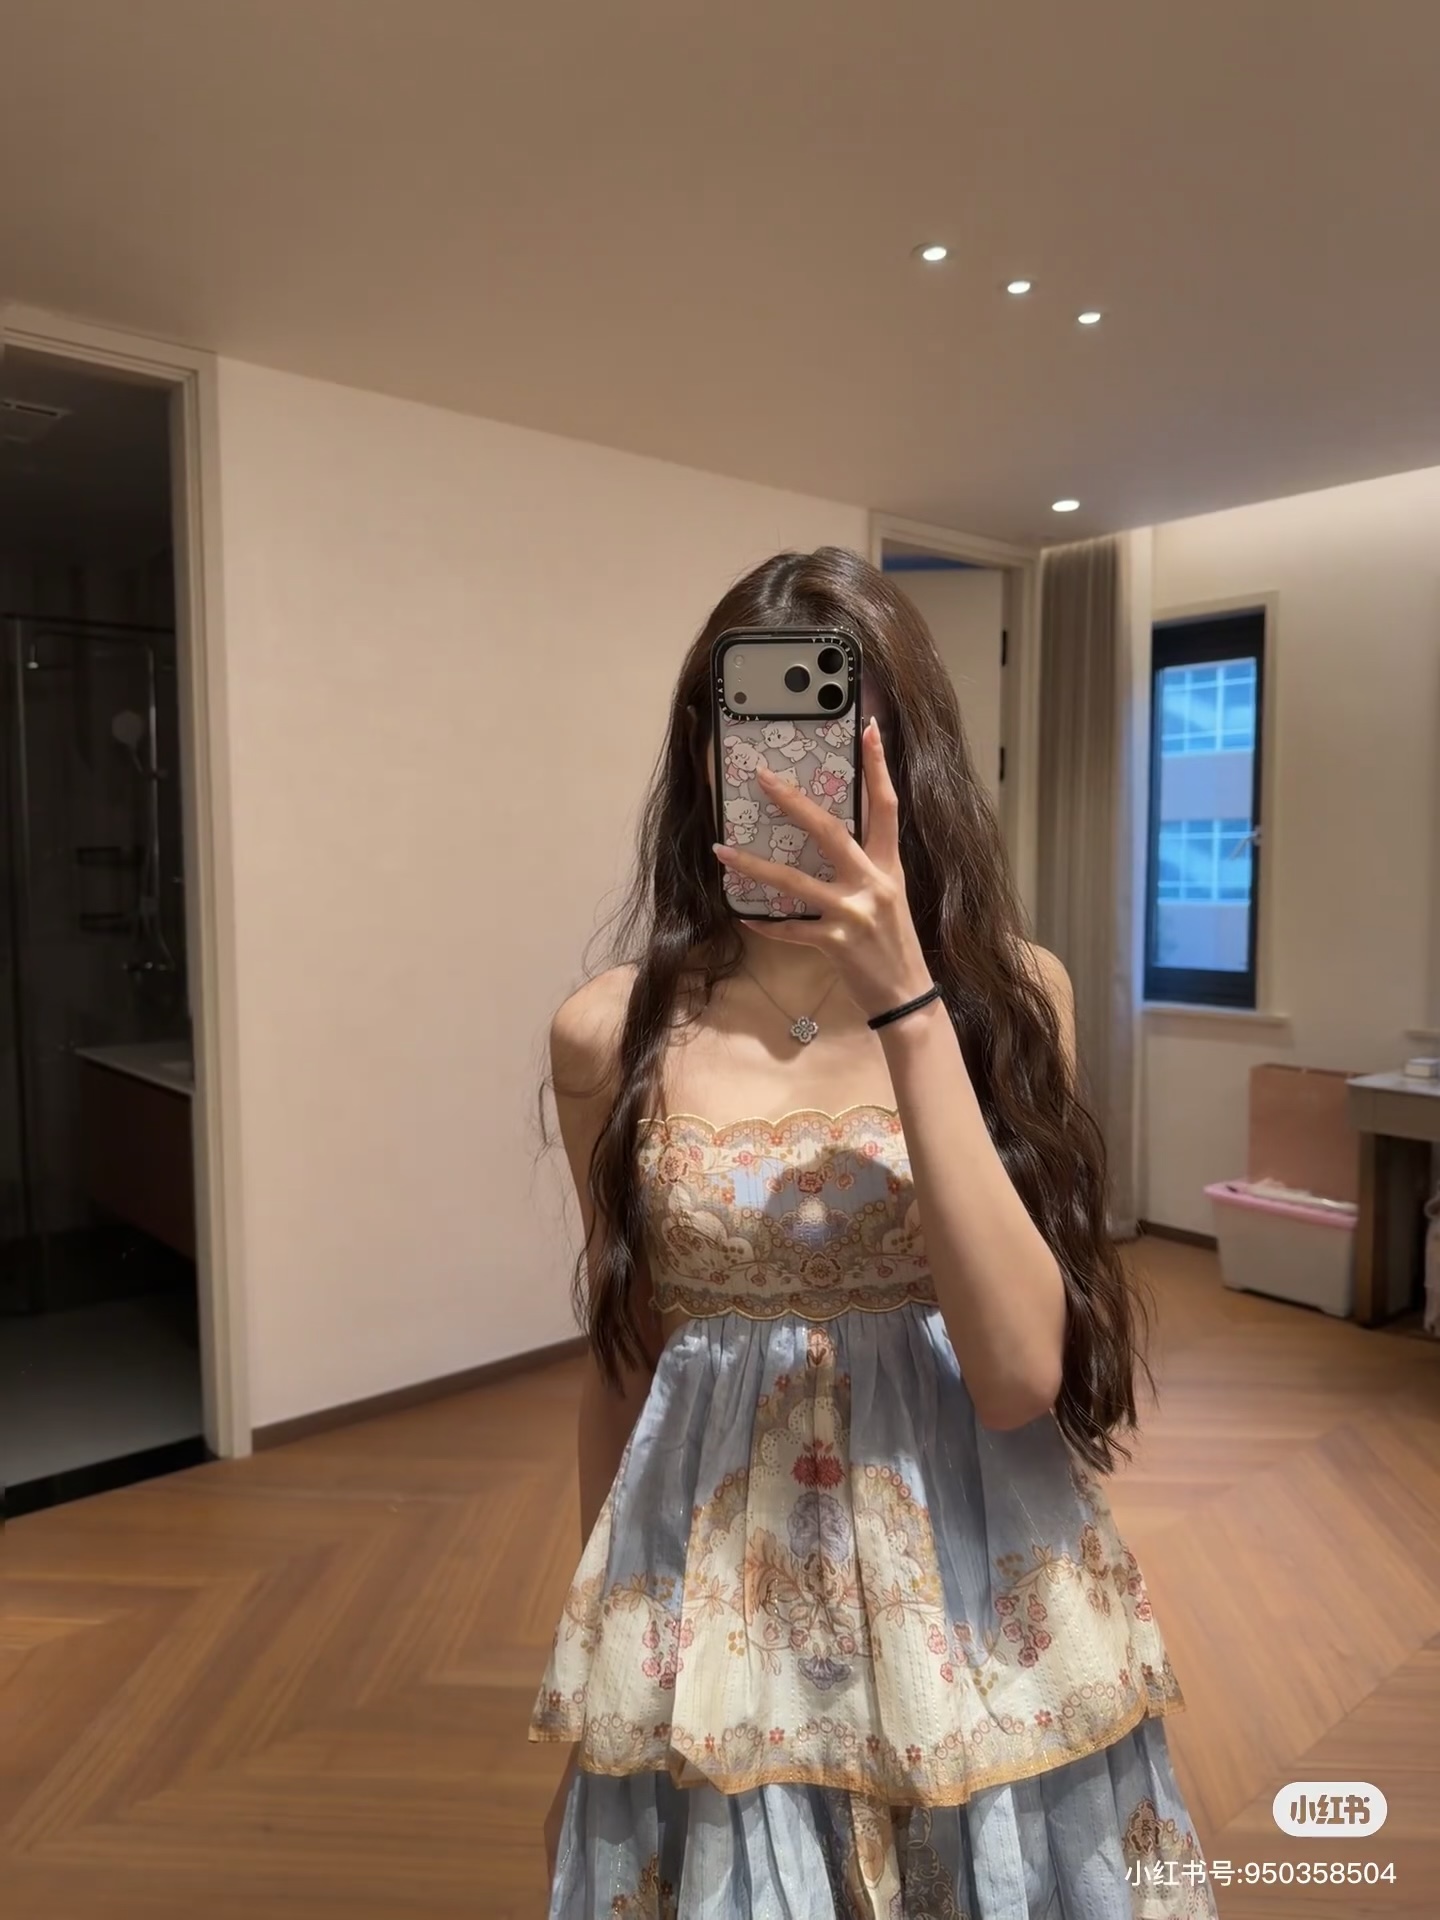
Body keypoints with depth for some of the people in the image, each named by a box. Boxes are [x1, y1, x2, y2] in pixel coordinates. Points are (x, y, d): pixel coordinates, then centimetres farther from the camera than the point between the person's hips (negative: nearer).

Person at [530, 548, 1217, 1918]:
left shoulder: (1010, 992, -8)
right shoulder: (610, 1033, -7)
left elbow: (1018, 1370, -19)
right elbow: (621, 1355, 4)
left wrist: (905, 1002, -24)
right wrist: (600, 1677, 14)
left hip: (973, 1612, 0)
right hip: (711, 1619, 1)